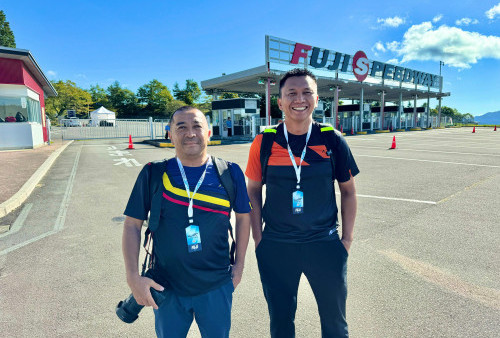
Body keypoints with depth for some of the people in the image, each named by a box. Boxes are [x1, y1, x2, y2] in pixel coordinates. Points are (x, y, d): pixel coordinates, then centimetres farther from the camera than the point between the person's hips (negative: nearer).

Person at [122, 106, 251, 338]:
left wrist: (239, 264, 5)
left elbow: (243, 216, 4)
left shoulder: (230, 173, -7)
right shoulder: (153, 174, -9)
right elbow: (132, 224, -3)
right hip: (166, 289, 0)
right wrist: (133, 277, -9)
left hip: (216, 287, 1)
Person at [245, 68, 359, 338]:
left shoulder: (333, 140, -5)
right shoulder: (263, 142, -6)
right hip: (275, 246, 0)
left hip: (325, 244, 1)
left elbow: (348, 191, 4)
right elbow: (253, 191, 3)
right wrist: (258, 239, 0)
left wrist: (347, 238, 3)